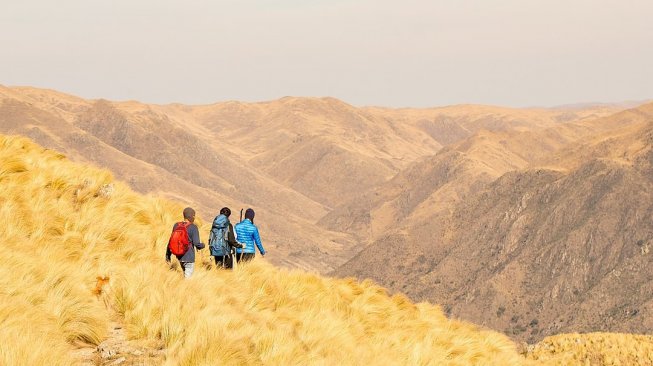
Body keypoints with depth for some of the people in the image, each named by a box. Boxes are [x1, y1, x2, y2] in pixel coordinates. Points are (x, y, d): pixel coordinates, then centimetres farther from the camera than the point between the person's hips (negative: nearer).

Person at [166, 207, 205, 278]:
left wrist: (168, 255, 15)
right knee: (188, 277, 0)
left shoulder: (176, 226, 4)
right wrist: (202, 245, 7)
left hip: (179, 256, 6)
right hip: (189, 257, -6)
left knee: (185, 275, 23)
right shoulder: (193, 227, -13)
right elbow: (197, 243, -16)